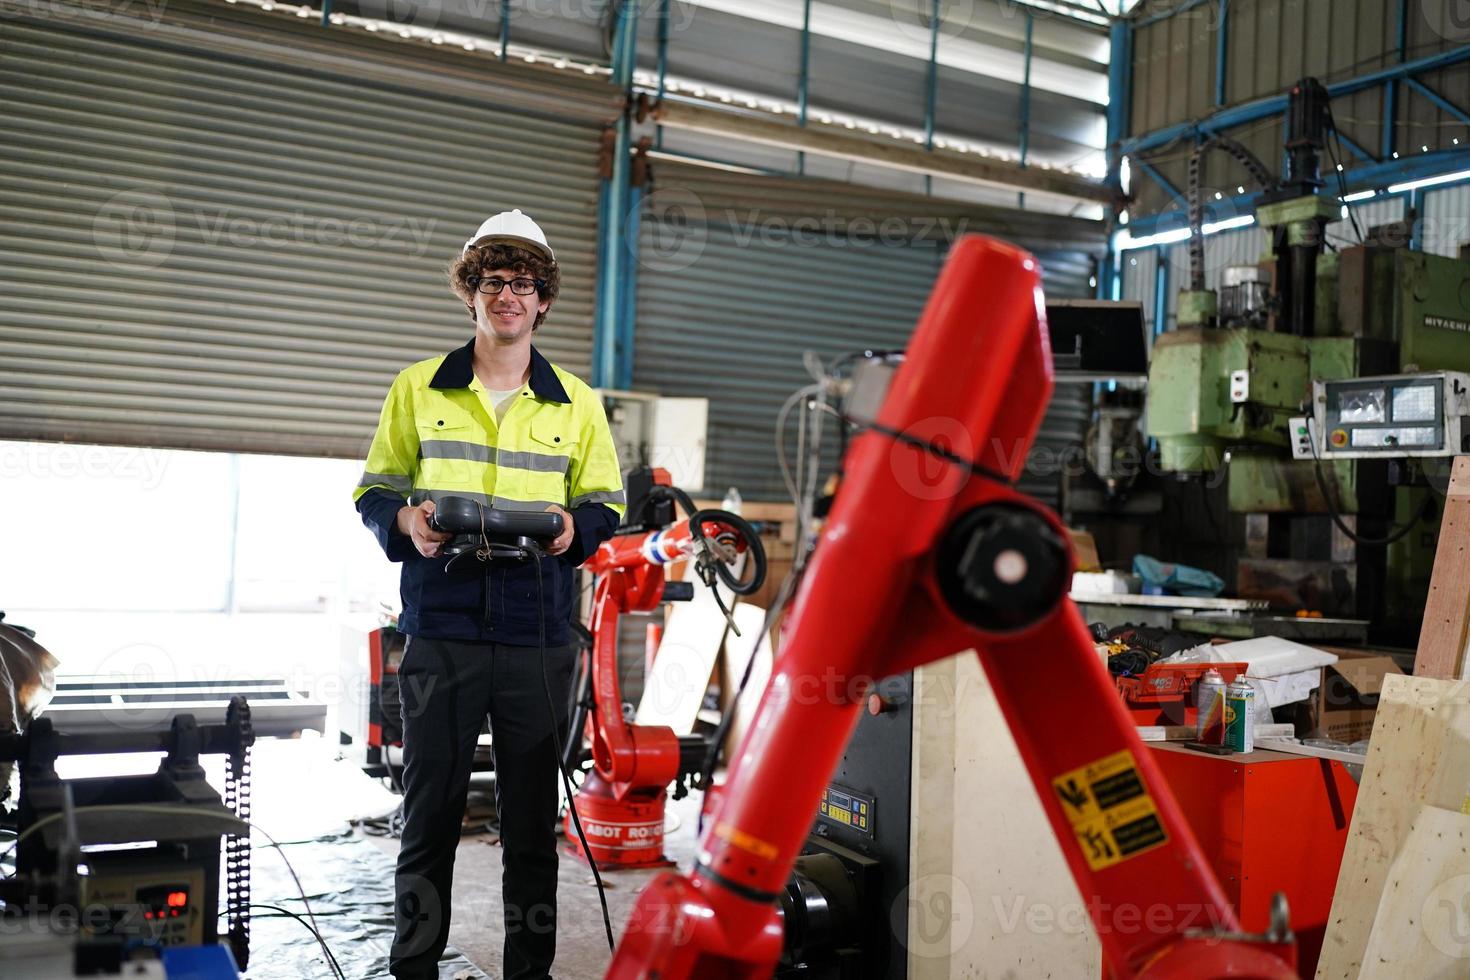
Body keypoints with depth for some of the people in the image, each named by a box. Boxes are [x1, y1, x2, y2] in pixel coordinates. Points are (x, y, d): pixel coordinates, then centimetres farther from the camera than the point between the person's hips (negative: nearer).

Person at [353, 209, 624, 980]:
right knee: (428, 815, 4)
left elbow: (606, 503, 13)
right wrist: (406, 520, -11)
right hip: (440, 634, -1)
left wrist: (575, 528, -10)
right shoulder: (418, 388, 9)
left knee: (533, 821, 7)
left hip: (539, 637, 1)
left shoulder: (577, 403, 11)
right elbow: (374, 489, 11)